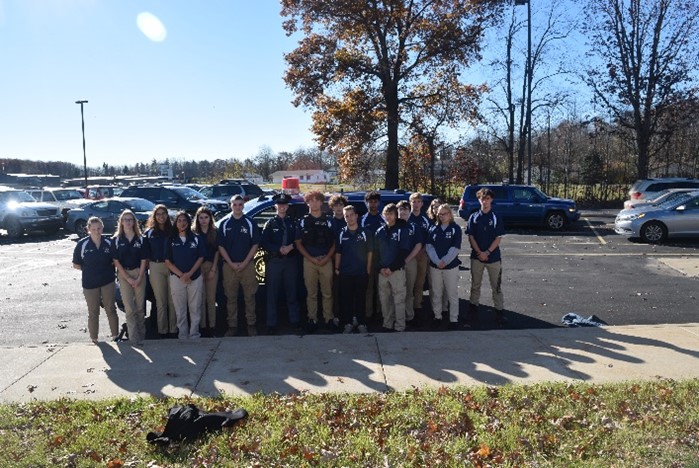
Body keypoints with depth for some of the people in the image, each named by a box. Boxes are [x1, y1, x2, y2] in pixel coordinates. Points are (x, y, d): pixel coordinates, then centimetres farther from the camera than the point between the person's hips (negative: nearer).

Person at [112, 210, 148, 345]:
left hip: (139, 273, 1)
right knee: (129, 308, -2)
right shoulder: (116, 240, 1)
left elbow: (143, 260, 2)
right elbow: (116, 261, -2)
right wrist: (129, 279, -8)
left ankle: (141, 333, 18)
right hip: (124, 274, -1)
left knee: (140, 306, 5)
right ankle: (134, 337, 2)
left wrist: (139, 278, -8)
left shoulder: (140, 239, 3)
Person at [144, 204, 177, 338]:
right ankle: (162, 330, 14)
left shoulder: (173, 230, 4)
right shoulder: (149, 232, 8)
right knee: (160, 301, 7)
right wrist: (147, 265, 1)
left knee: (173, 300, 1)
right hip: (156, 268, 1)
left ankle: (173, 329, 9)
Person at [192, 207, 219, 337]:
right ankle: (202, 326, 6)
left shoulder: (215, 232, 7)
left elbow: (217, 251, 6)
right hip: (197, 267, -1)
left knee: (211, 298, 4)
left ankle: (212, 325, 9)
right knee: (200, 298, 0)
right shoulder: (193, 233, 3)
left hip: (212, 267, 1)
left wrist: (213, 269, -1)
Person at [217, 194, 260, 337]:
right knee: (231, 297, 5)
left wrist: (244, 263, -8)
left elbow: (255, 245, 1)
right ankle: (232, 325, 13)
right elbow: (221, 246, 4)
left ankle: (251, 325, 12)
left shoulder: (250, 223, 3)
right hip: (229, 265, 1)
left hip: (247, 265, -1)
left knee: (249, 296, 3)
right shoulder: (224, 224, 6)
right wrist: (231, 263, -7)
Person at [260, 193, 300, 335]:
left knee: (292, 291, 8)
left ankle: (294, 319, 20)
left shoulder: (292, 223, 10)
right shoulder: (270, 223, 5)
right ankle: (271, 323, 6)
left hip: (291, 260, 2)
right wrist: (279, 249, -15)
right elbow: (264, 243, -3)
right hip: (274, 261, -2)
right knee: (272, 293, 0)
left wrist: (291, 247, -13)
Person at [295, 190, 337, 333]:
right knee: (311, 293, 5)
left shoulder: (328, 221, 7)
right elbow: (298, 243, 4)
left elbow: (334, 243, 8)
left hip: (326, 260, 0)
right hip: (309, 260, 0)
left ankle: (329, 318, 14)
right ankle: (312, 319, 14)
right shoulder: (303, 221, 5)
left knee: (327, 292, 4)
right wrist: (311, 258, -7)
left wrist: (327, 258, -8)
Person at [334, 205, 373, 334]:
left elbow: (370, 252, 3)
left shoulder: (365, 233, 0)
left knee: (360, 298, 5)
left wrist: (368, 269, -1)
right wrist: (337, 268, 3)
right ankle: (348, 323, 15)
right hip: (344, 272, 2)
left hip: (361, 272, -1)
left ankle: (361, 323, 15)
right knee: (345, 299, 5)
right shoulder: (341, 234, 5)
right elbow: (338, 253, 9)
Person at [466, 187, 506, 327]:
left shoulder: (496, 218, -3)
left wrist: (487, 252, -15)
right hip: (477, 256, 2)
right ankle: (473, 308, 22)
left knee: (496, 286, 4)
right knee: (475, 284, 11)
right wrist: (480, 252, -11)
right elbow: (471, 237, -1)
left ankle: (499, 311, 11)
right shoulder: (474, 217, 1)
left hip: (493, 257, -1)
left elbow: (498, 238, -6)